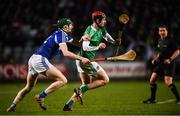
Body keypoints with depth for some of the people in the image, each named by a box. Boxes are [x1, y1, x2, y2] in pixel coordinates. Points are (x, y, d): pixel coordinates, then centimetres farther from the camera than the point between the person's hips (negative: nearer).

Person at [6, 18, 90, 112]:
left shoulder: (62, 34, 21)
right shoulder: (61, 34, -8)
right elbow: (65, 53, -19)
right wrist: (81, 58, -16)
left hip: (33, 59, 10)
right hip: (40, 59, -10)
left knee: (28, 87, 21)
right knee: (62, 80, -10)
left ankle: (12, 106, 16)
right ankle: (41, 96, -13)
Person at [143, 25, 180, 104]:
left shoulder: (170, 41, -10)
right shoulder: (159, 41, 13)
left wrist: (170, 59, -20)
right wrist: (155, 59, 14)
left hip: (168, 64, -8)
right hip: (160, 63, 8)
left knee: (168, 82, -17)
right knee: (152, 80, 2)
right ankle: (152, 99, 16)